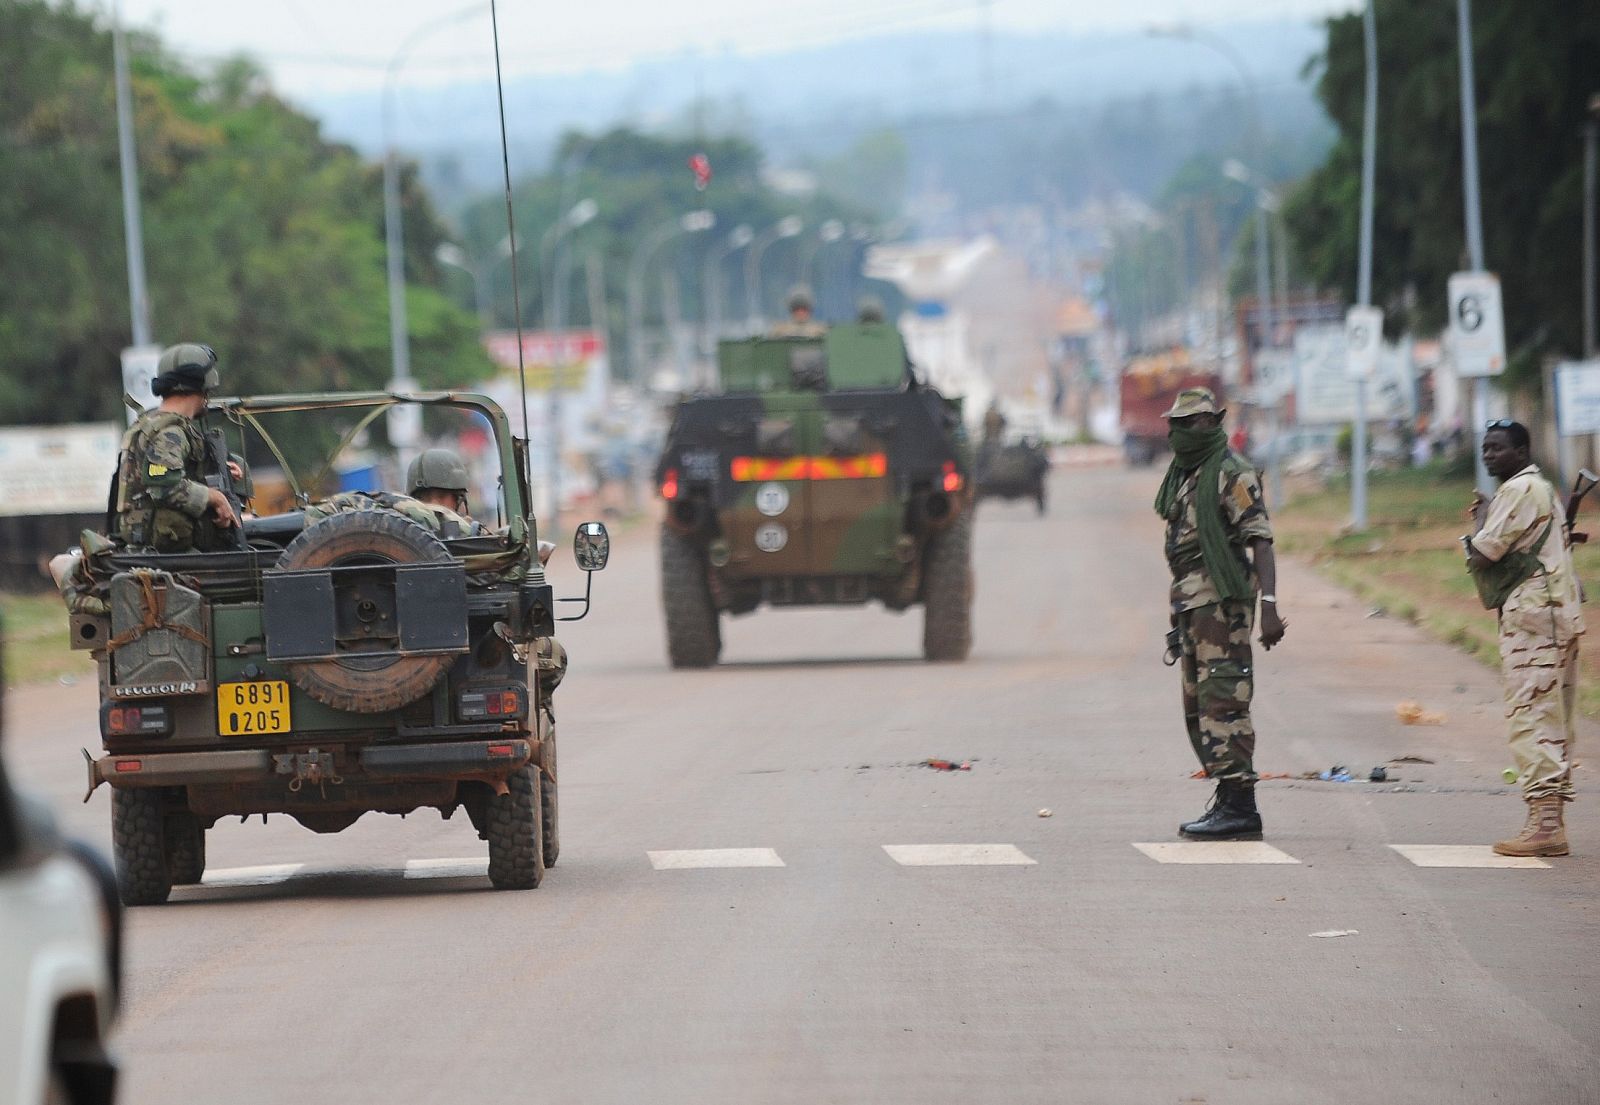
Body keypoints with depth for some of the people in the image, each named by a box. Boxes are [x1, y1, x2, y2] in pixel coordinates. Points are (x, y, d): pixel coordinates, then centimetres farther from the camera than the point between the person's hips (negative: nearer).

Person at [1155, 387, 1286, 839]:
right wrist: (1179, 615, 21)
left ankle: (1238, 806, -15)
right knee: (1199, 706, 11)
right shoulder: (1184, 476, 19)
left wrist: (1269, 605, -25)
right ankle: (1228, 799, 15)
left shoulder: (1231, 474, -9)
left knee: (1222, 701, -14)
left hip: (1222, 602, -10)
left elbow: (1260, 541, -16)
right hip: (1191, 605, 10)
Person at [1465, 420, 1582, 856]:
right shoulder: (1543, 489, 23)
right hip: (1558, 613, 11)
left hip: (1532, 615, -11)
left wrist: (1481, 520, 4)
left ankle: (1543, 824, -20)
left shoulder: (1520, 489, -10)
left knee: (1531, 717, -14)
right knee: (1552, 723, 10)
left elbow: (1481, 556, -13)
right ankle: (1552, 819, 12)